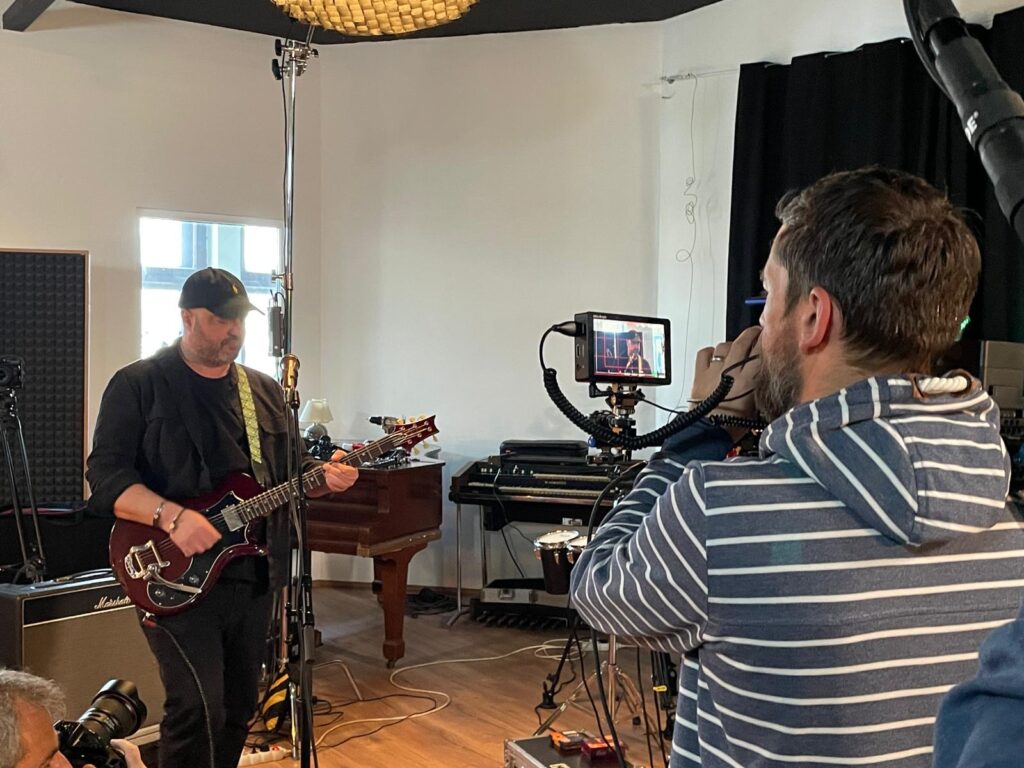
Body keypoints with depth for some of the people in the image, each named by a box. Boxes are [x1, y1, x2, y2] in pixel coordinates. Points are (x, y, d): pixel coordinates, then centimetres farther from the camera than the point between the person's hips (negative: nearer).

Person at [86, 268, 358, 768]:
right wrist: (171, 516, -27)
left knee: (238, 710, 13)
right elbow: (106, 475, -12)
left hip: (253, 575, 6)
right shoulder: (137, 385, -4)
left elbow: (284, 474, 19)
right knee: (197, 708, -16)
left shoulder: (265, 391, 13)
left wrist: (321, 478, -3)